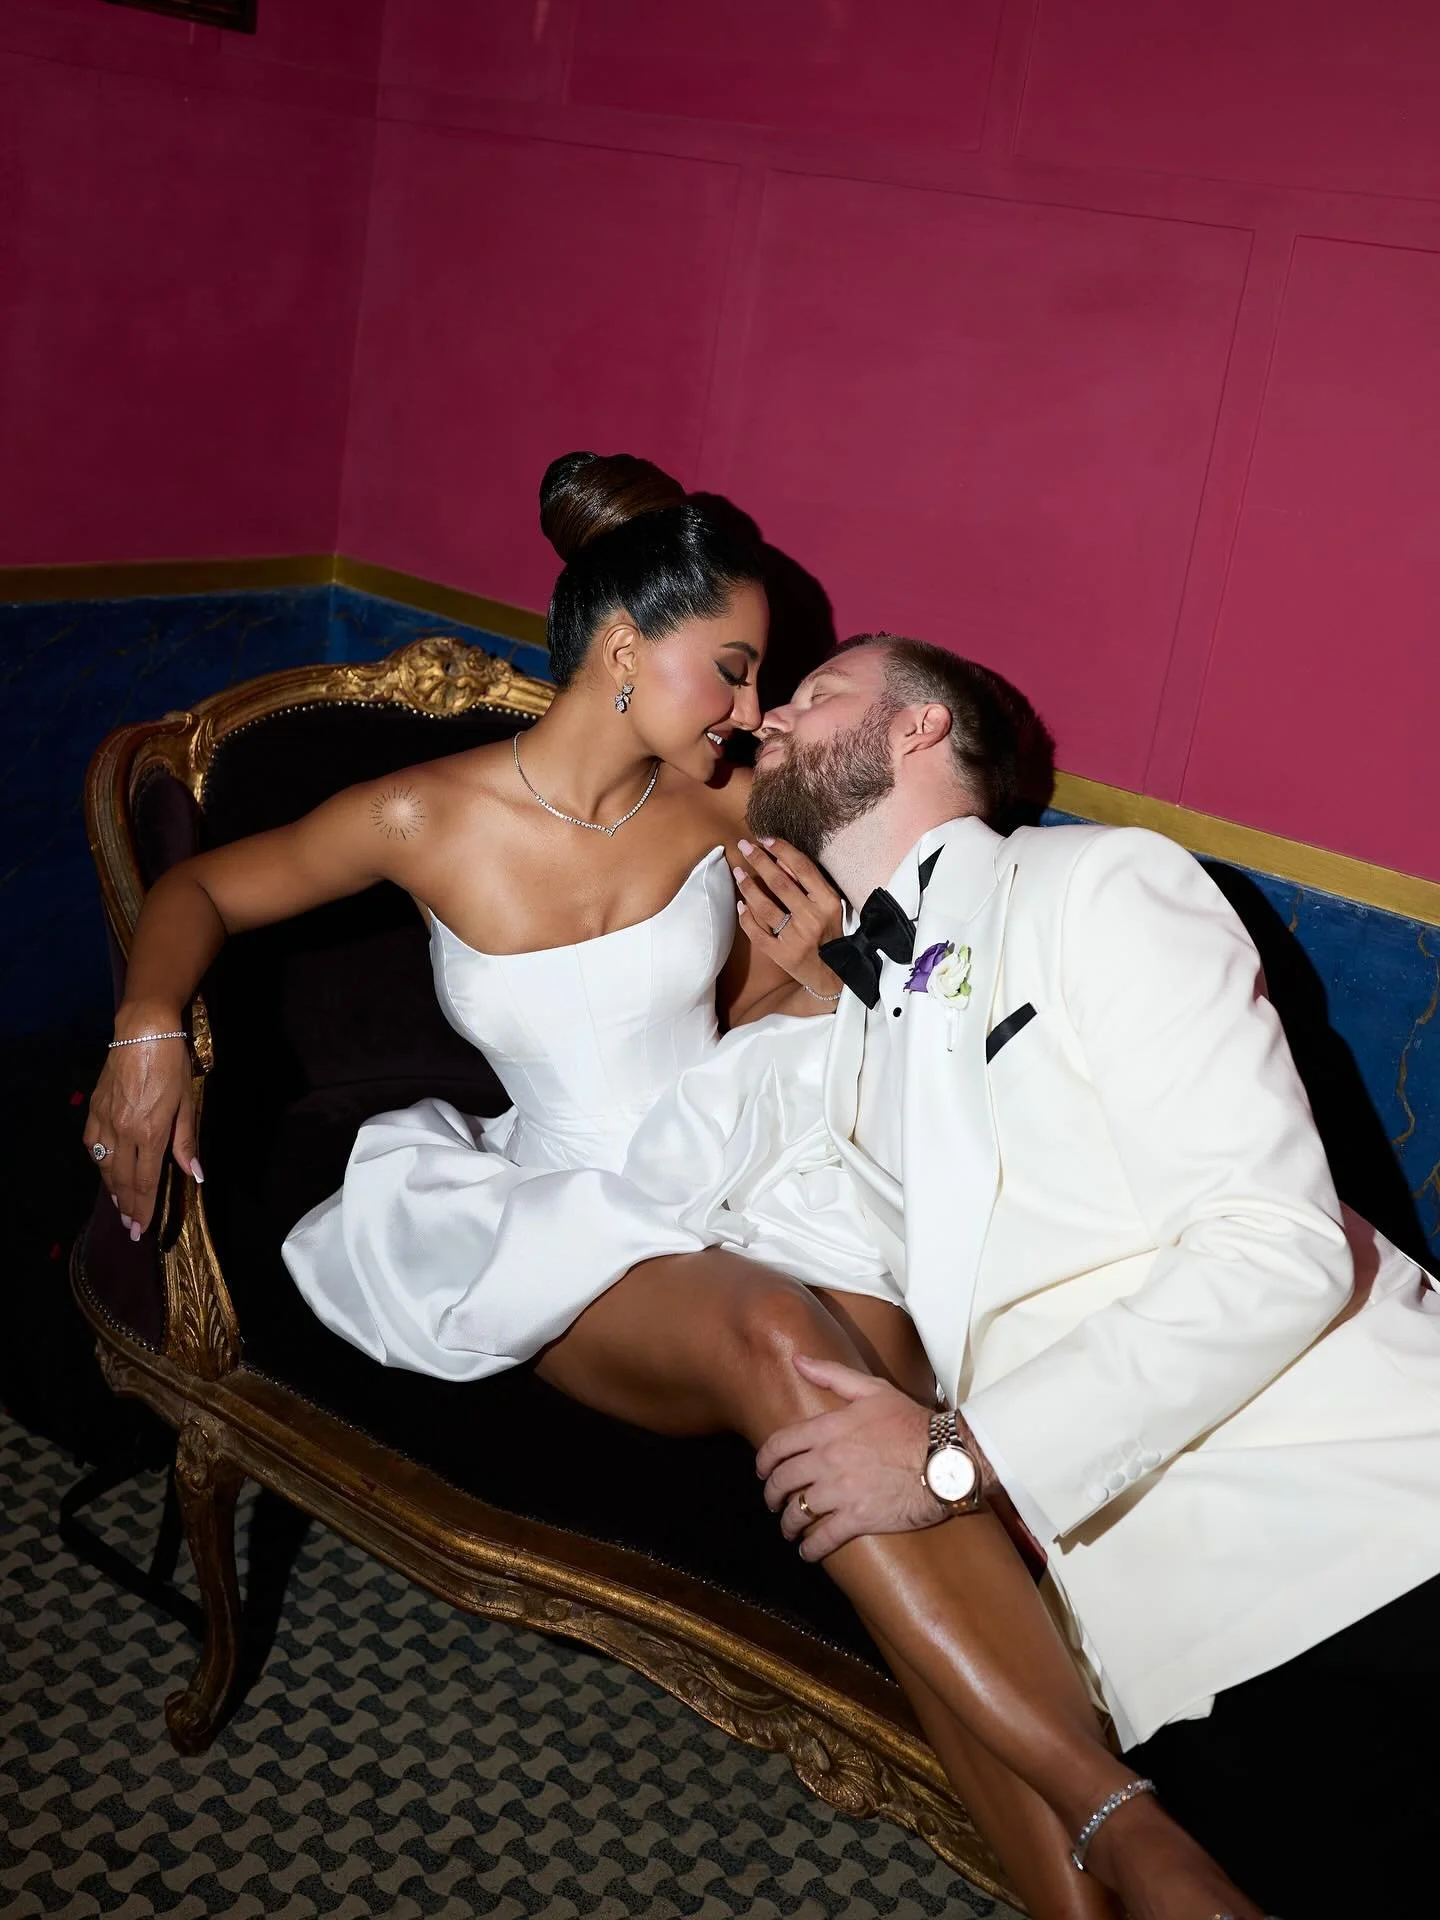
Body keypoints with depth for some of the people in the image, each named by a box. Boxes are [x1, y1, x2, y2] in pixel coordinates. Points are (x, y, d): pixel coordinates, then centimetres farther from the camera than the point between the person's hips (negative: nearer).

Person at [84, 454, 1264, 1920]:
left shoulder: (725, 810, 7)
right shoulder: (432, 819, -1)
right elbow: (204, 888, 11)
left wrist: (788, 971, -4)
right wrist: (148, 1022, -10)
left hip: (763, 1177, 3)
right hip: (582, 1233, -3)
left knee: (888, 1409, -32)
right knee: (775, 1337, -38)